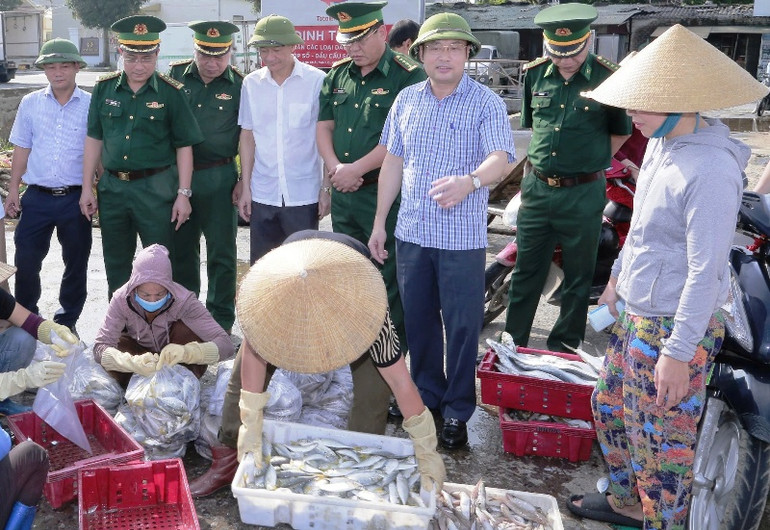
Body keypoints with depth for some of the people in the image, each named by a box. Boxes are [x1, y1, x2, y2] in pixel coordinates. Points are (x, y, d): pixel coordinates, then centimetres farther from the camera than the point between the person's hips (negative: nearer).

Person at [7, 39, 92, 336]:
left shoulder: (92, 105, -2)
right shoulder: (30, 104, 5)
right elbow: (22, 150, 10)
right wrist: (13, 191, 7)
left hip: (75, 199, -1)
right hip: (37, 198, 2)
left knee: (76, 264, 9)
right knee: (25, 262, 4)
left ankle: (67, 321, 26)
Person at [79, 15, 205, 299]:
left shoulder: (171, 92, -6)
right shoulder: (104, 88, 3)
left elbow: (184, 146, -4)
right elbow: (94, 139, 8)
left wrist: (183, 193, -8)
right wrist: (87, 188, 6)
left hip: (156, 189, -3)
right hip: (112, 187, 4)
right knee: (116, 267, 16)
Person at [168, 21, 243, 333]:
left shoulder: (239, 86, -3)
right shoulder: (175, 76, 4)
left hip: (218, 178, -3)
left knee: (221, 253, 3)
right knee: (181, 249, 13)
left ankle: (221, 324, 16)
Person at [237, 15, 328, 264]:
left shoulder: (316, 80, -5)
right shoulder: (251, 83, 3)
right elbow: (247, 136, 9)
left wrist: (327, 187, -4)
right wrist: (245, 187, 6)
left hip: (304, 194, -3)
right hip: (262, 195, 3)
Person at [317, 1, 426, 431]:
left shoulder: (408, 76, -9)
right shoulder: (338, 75, 12)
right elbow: (325, 127, 12)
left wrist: (356, 170, -15)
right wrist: (335, 167, -6)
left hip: (386, 196, -6)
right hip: (343, 194, 7)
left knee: (387, 280, -1)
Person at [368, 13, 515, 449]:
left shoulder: (486, 103, -8)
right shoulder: (407, 100, 7)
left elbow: (500, 158, -23)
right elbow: (394, 162, 12)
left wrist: (470, 181, -45)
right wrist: (379, 224, 11)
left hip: (463, 238, -4)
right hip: (412, 232, 5)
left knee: (462, 326, 4)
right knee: (418, 319, 15)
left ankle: (458, 411, 19)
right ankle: (426, 394, 34)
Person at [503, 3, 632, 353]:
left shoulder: (607, 78, -12)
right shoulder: (535, 74, 0)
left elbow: (621, 133, 2)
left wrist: (587, 163, 2)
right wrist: (547, 161, 12)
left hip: (582, 193, -3)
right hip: (537, 188, 4)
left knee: (577, 277, 10)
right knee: (526, 271, 13)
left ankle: (563, 347, 24)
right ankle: (513, 340, 26)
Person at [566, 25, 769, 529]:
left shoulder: (710, 169, -25)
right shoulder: (661, 142, 3)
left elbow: (706, 271, -24)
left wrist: (678, 352, -21)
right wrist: (618, 276, 26)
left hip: (674, 328, -9)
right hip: (634, 314, 10)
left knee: (662, 441, 5)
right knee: (610, 408, 23)